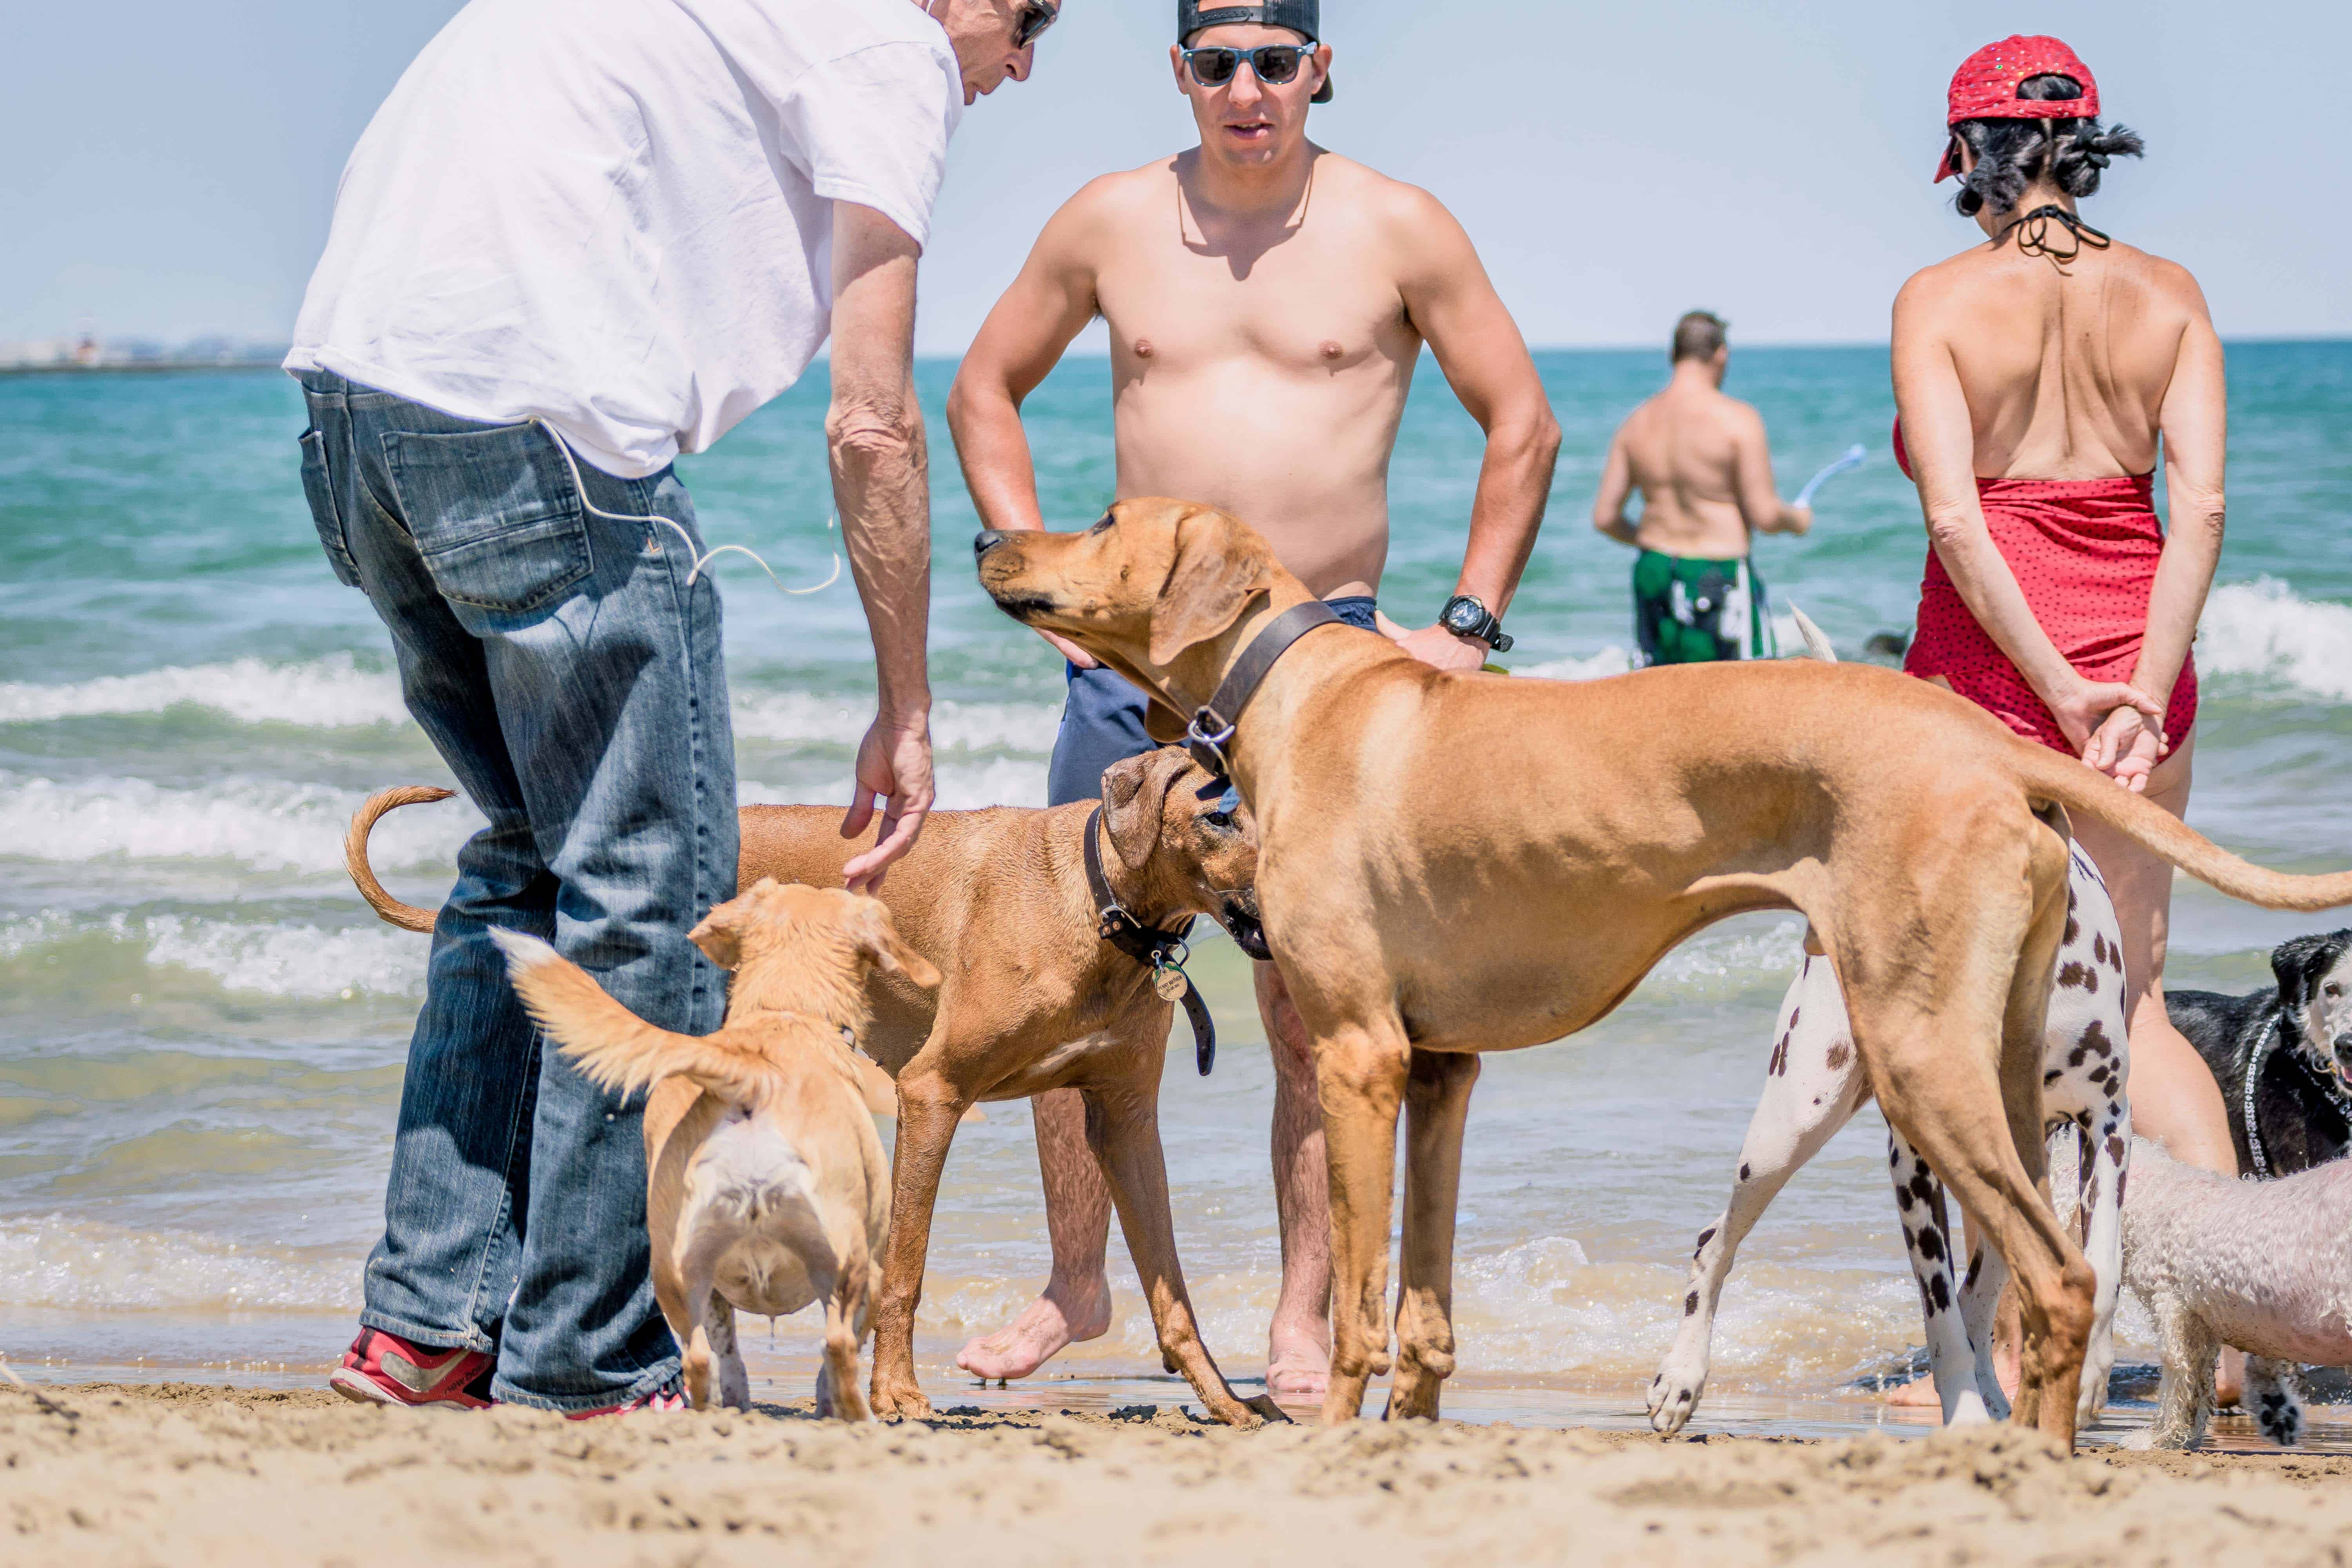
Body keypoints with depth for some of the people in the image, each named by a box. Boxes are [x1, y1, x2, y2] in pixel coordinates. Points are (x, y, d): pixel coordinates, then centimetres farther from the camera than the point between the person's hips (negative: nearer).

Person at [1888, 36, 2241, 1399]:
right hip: (2138, 654, 4)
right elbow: (2200, 504, -7)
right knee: (2131, 996, 14)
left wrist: (2060, 691, -14)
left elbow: (1955, 518, -16)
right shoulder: (2168, 296, 4)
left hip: (1986, 660, -3)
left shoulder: (1941, 301, -6)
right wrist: (2143, 691, -12)